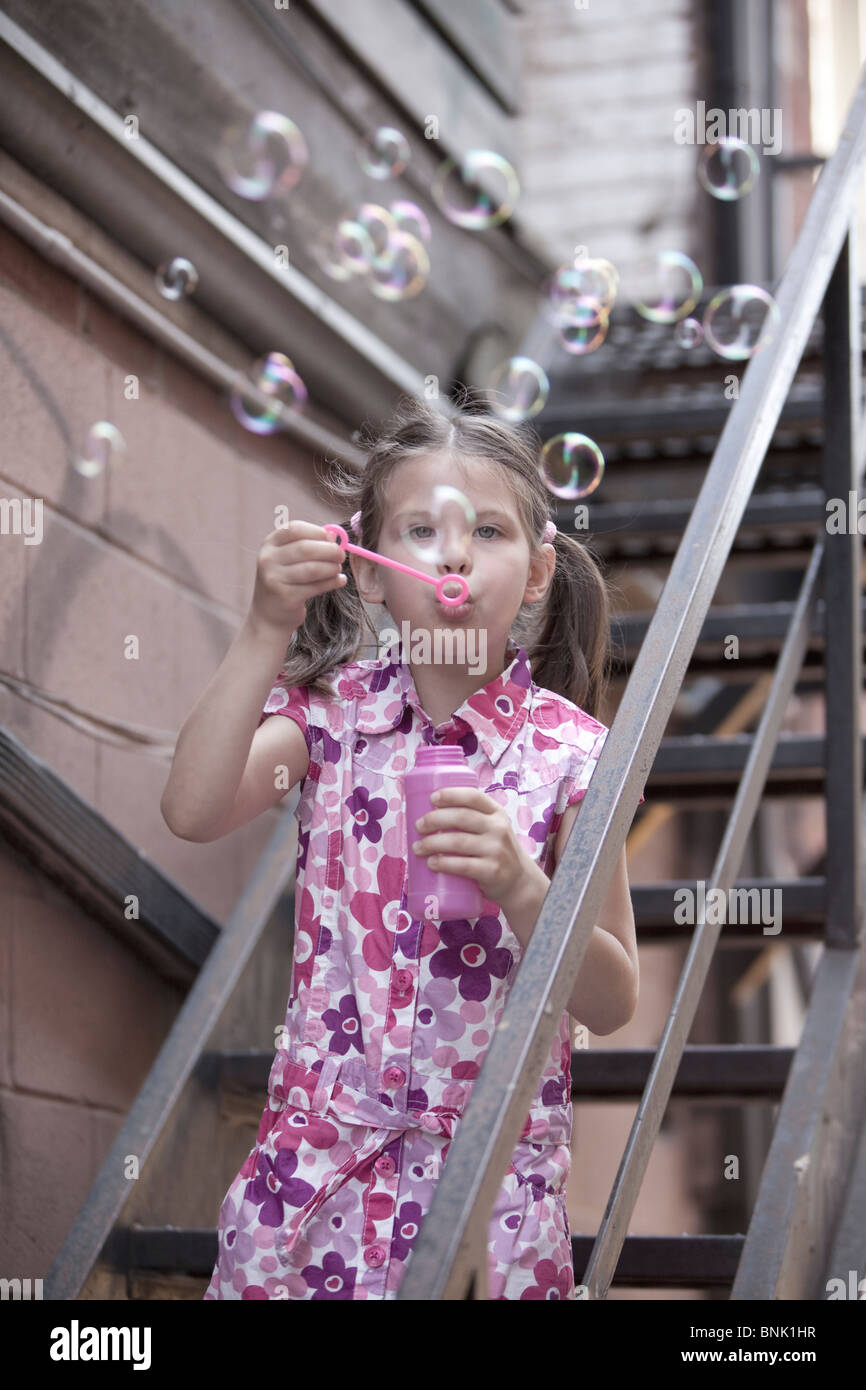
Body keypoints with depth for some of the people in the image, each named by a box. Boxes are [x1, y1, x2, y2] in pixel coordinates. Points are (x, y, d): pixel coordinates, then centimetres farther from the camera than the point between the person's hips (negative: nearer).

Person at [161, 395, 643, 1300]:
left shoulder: (568, 751, -8)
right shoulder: (335, 708, -1)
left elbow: (611, 1006, -7)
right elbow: (192, 811, -18)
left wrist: (519, 887, -25)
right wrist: (267, 632, -21)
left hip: (491, 1163, -1)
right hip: (322, 1148, 2)